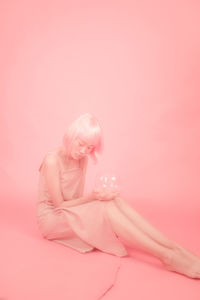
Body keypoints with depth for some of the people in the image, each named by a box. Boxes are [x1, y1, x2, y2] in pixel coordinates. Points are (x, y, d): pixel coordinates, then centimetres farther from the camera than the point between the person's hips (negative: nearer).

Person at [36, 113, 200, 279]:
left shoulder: (82, 159, 3)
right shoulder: (52, 160, -19)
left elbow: (78, 199, 3)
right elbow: (59, 205, -17)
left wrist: (94, 197, -18)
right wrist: (91, 197, -28)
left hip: (72, 213, 6)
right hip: (52, 217, -6)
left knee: (115, 200, -23)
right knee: (106, 208, -31)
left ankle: (177, 250, -31)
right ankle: (168, 257, -35)